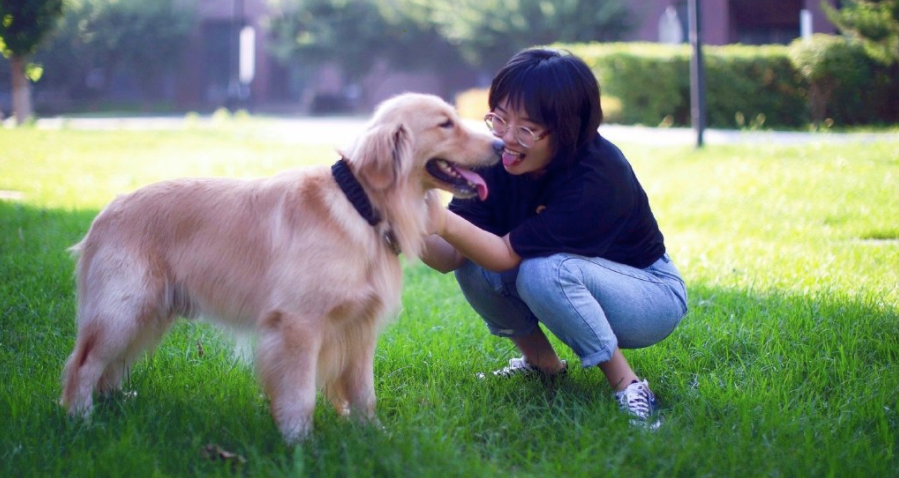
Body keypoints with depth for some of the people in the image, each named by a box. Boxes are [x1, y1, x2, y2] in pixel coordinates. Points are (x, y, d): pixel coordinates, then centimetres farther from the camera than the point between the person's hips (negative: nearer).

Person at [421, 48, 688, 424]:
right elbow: (450, 258, -20)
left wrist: (444, 222, -48)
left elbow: (508, 255, -33)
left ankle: (626, 384, -18)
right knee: (473, 261, -17)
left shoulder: (598, 176, -32)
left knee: (545, 271, -35)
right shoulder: (498, 159, -15)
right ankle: (542, 362, 4)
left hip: (652, 294, -6)